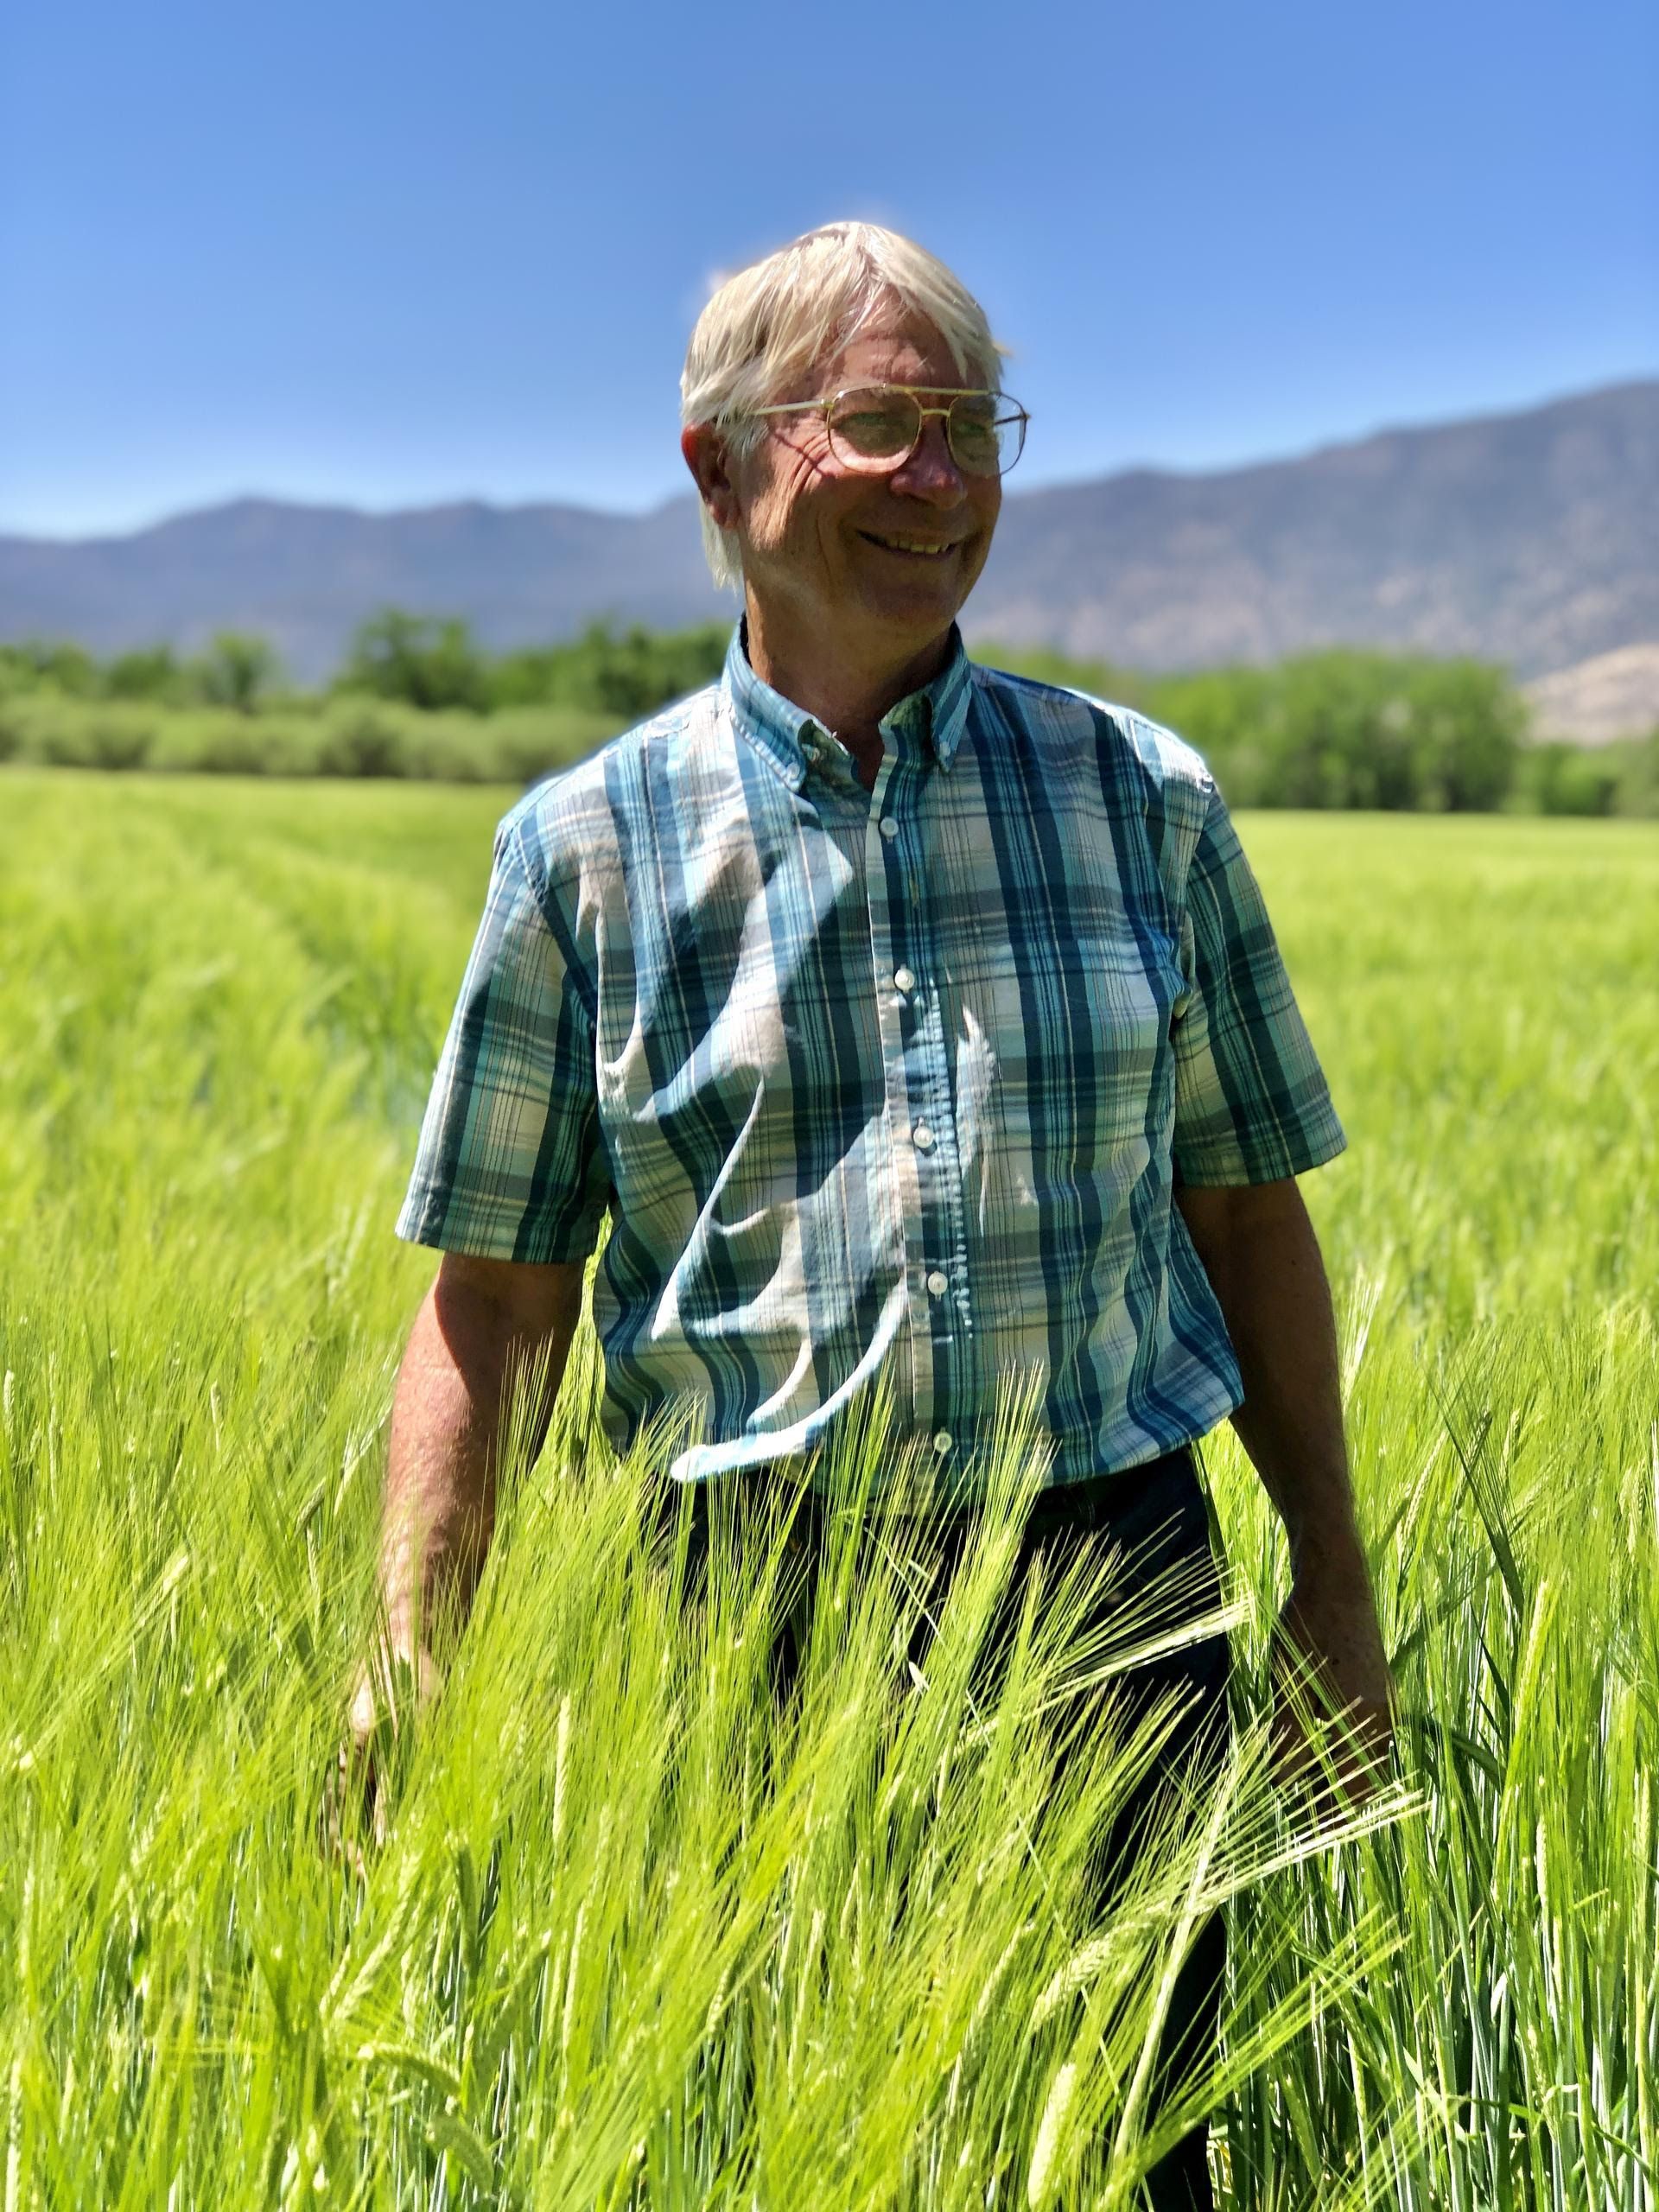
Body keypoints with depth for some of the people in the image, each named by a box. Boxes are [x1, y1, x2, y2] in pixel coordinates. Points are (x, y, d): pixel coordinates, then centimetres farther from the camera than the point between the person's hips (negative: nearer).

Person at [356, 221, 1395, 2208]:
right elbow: (493, 1300, 0)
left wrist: (1332, 1573, 11)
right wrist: (409, 1675, -6)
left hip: (1113, 1585, 2)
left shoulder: (1143, 799, 5)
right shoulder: (589, 847, -1)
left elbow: (1246, 1208, 10)